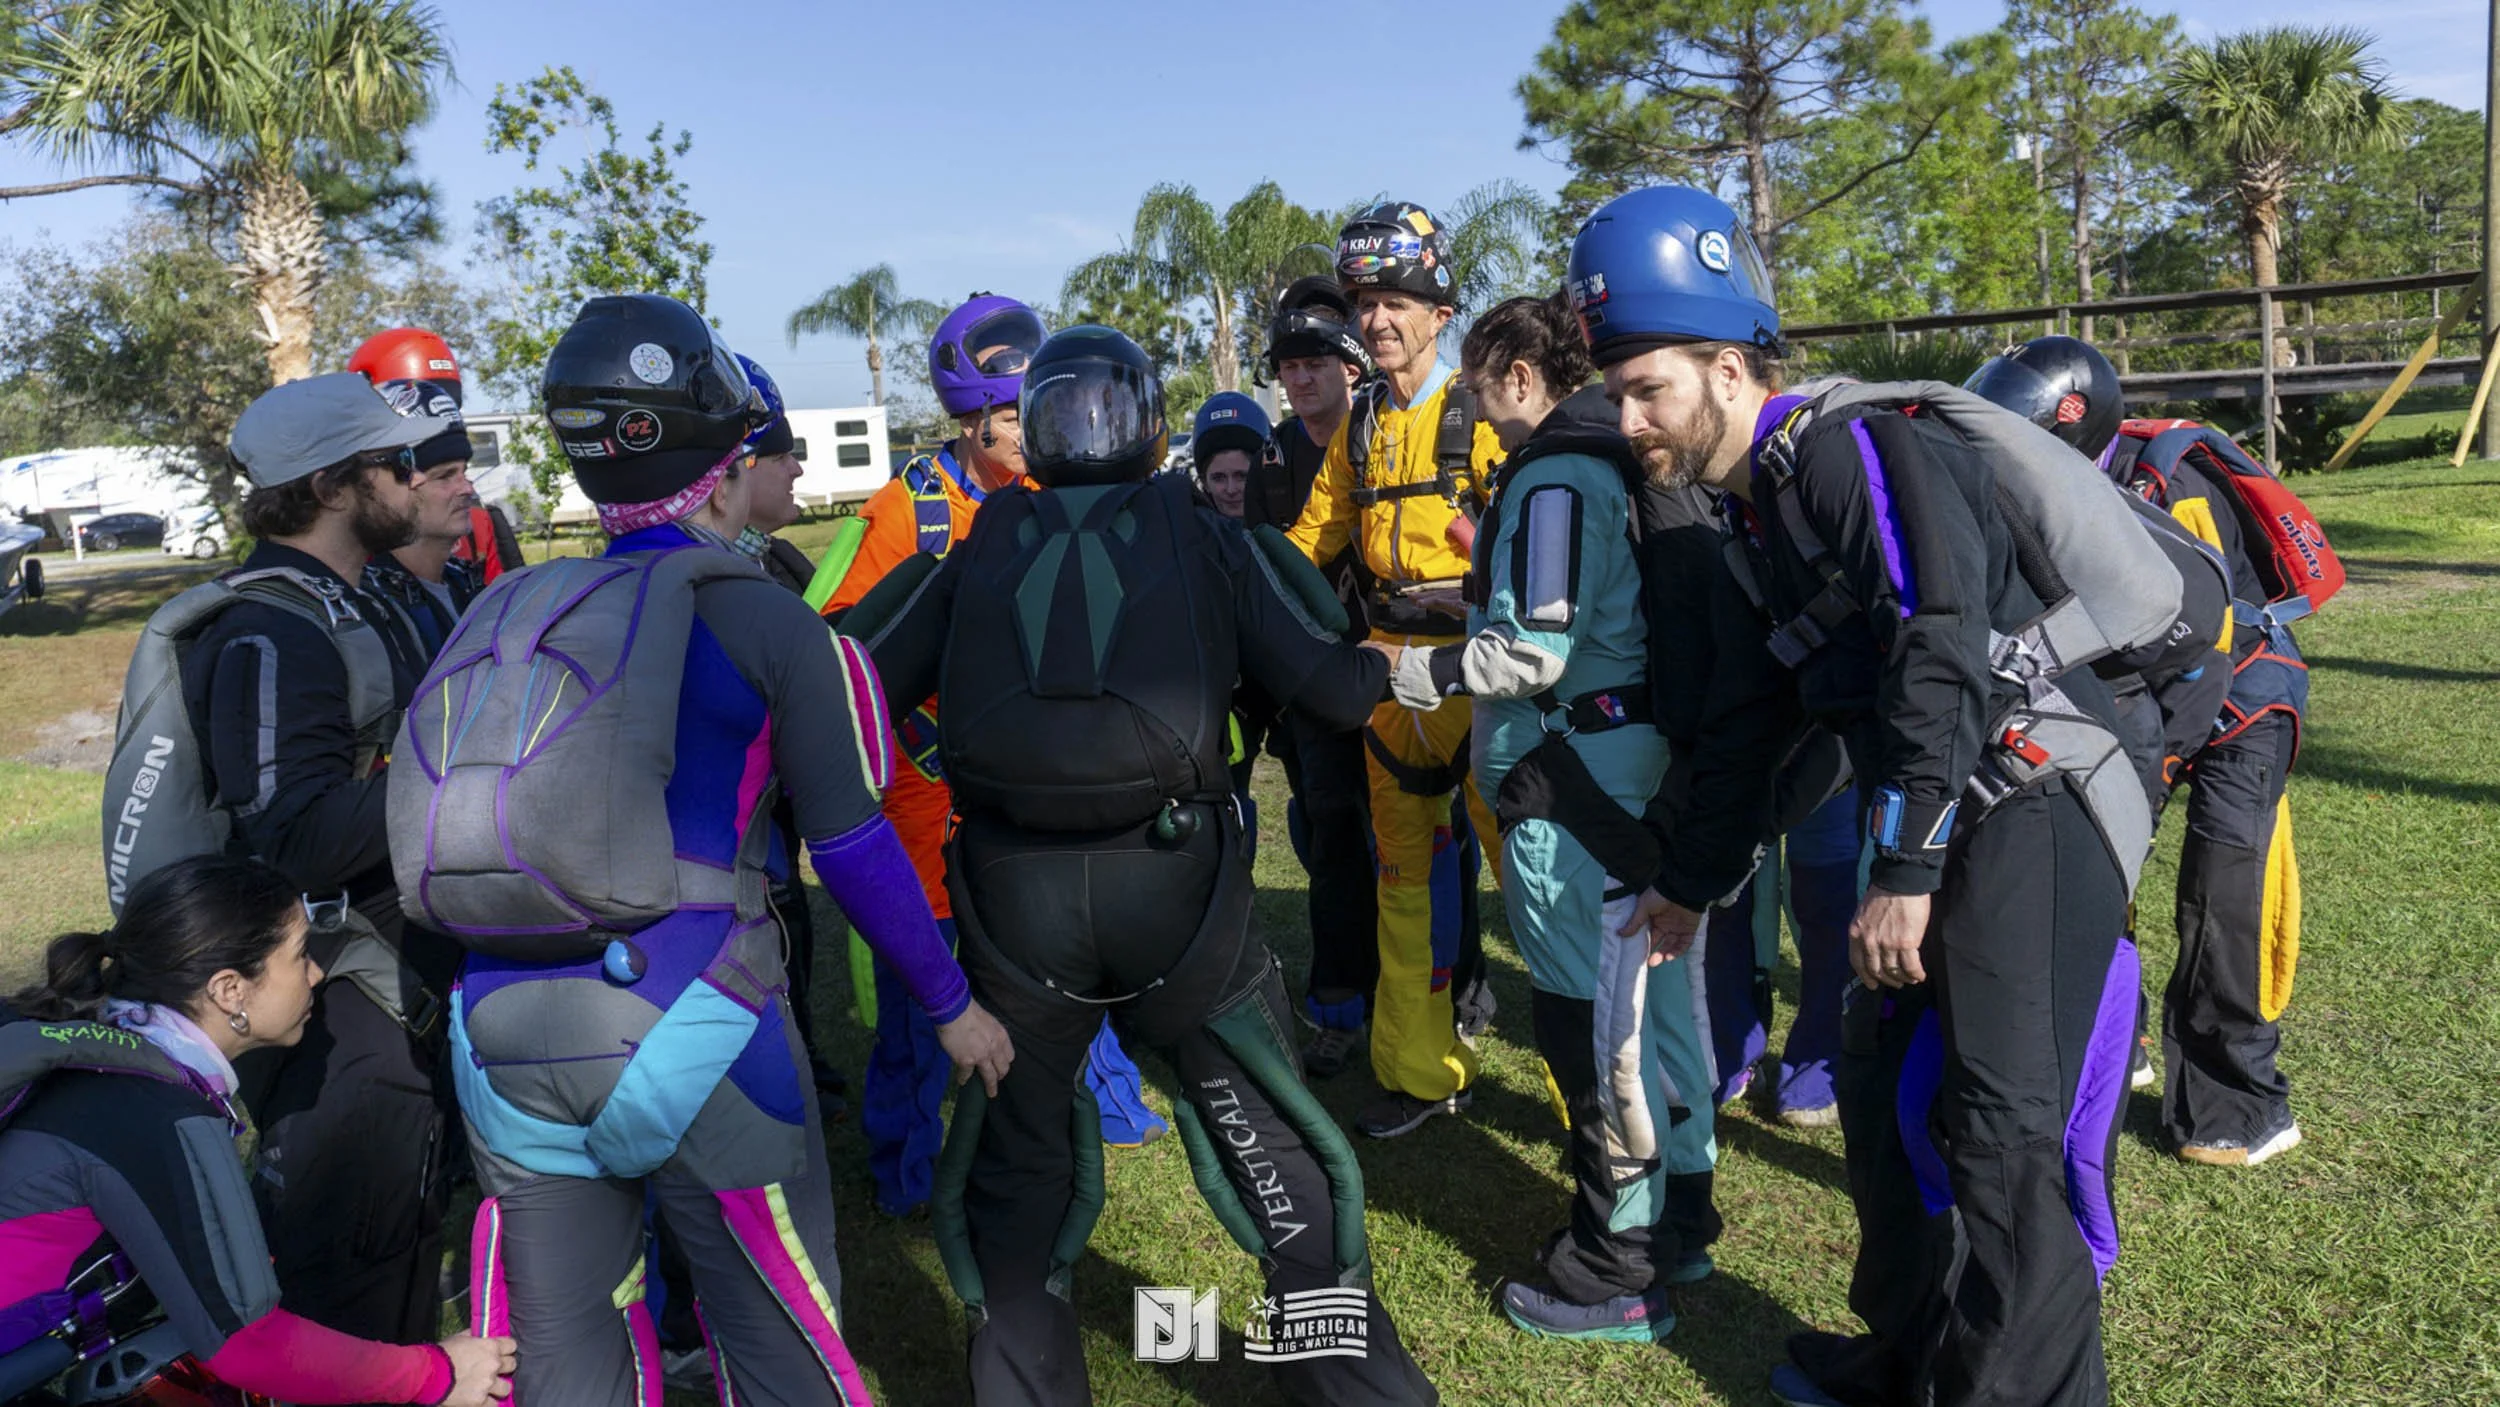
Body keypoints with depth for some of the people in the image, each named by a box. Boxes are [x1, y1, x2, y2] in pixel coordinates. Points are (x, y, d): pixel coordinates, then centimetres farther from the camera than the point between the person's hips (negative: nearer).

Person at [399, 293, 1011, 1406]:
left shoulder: (507, 610, 12)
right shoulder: (762, 619, -3)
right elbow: (850, 848, -3)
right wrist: (951, 1005, 9)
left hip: (499, 1032, 6)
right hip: (688, 1024, -5)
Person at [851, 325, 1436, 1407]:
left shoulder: (975, 552, 11)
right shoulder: (1209, 540, 8)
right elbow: (1340, 687, -2)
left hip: (1010, 891, 1)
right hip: (1173, 879, 0)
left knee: (1016, 1169, 19)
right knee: (1275, 1153, 14)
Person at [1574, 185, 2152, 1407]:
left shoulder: (1855, 450, -12)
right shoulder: (1755, 512, 17)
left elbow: (1944, 655, -23)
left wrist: (1902, 871, -25)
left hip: (2029, 814, -10)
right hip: (1943, 831, 10)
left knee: (2003, 1142, -14)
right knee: (1884, 1085, 15)